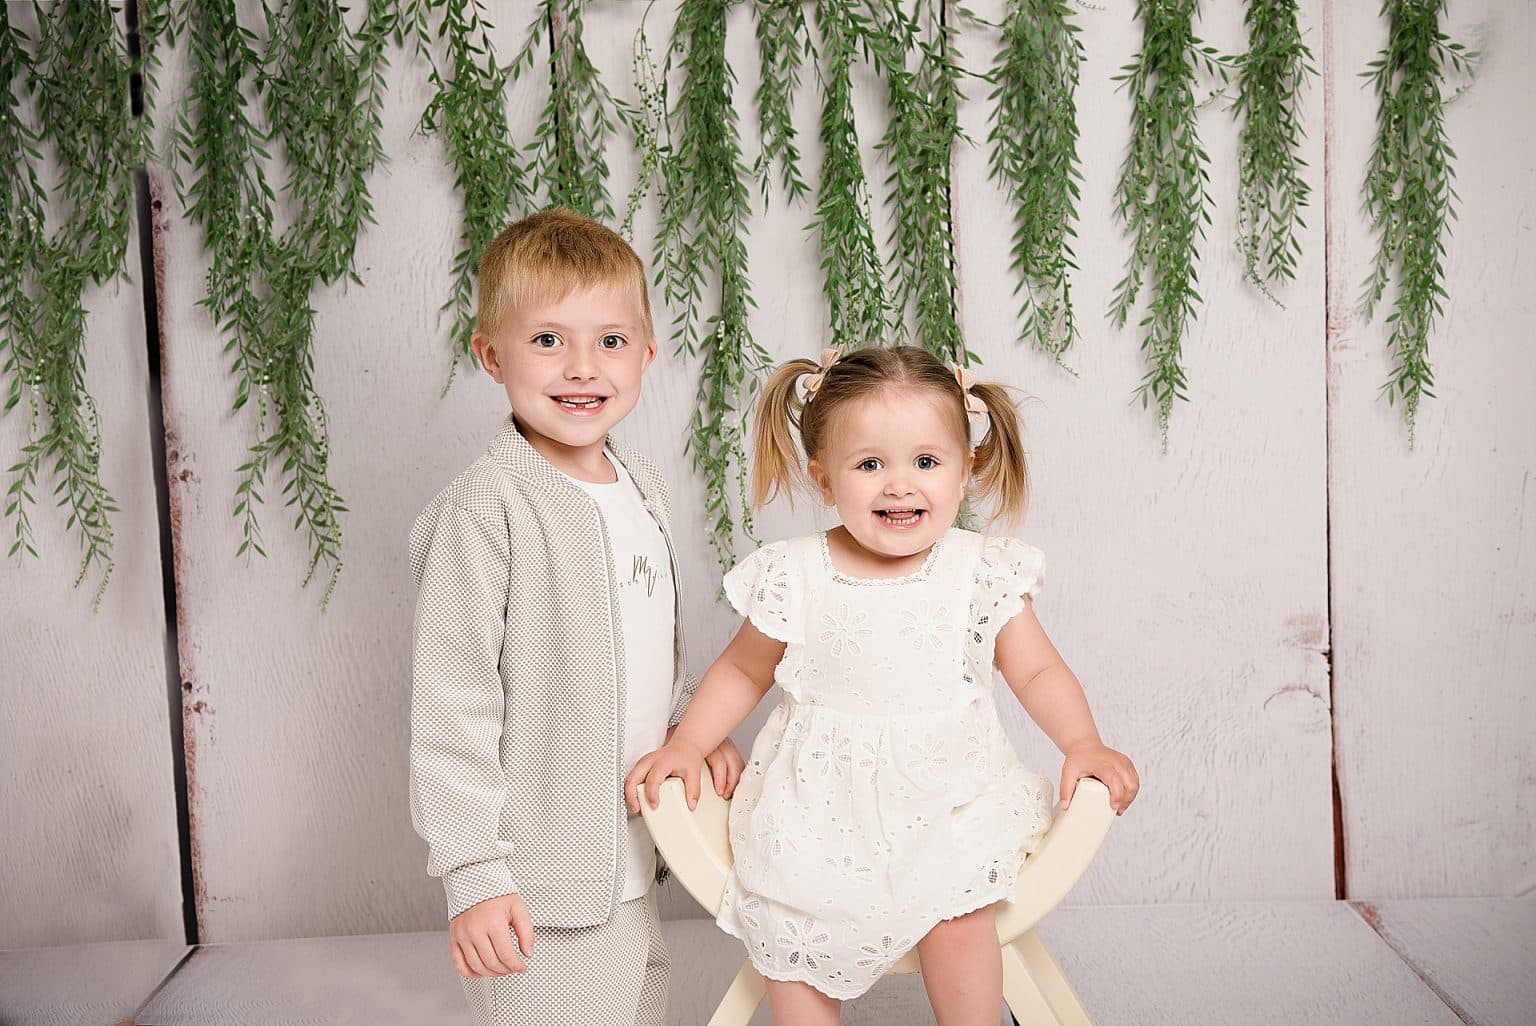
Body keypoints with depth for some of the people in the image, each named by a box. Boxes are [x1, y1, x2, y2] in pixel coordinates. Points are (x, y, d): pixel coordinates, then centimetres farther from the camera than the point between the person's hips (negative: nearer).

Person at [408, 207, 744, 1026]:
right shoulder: (487, 506, -18)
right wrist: (472, 874, -19)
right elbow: (450, 700, -18)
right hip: (536, 893, -8)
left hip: (632, 868, 8)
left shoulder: (642, 488, 7)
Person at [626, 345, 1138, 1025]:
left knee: (957, 919, -22)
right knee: (794, 943, -14)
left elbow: (1038, 671, 4)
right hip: (820, 805, 1)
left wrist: (1082, 744, -12)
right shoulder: (794, 578, -5)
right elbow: (743, 670, 9)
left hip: (948, 796, 0)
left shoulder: (982, 573, -4)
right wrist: (686, 744, -1)